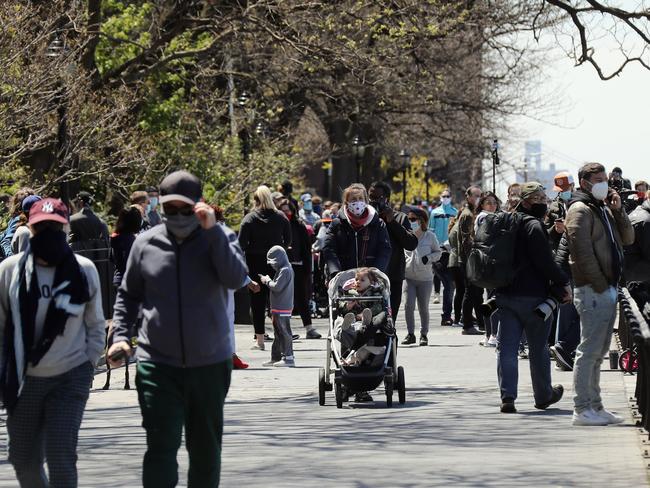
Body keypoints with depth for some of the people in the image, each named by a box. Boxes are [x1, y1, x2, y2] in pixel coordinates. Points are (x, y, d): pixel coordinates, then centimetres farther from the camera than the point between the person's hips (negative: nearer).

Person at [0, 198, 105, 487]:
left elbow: (95, 324, 7)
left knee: (61, 459, -11)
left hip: (71, 378, -2)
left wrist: (90, 361, 1)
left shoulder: (84, 270, -4)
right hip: (24, 379, 2)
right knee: (24, 460, 11)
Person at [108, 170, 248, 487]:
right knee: (161, 448, -11)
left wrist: (212, 230, -24)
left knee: (206, 448, 14)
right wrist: (120, 336, 1)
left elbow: (236, 279, -19)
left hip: (210, 363, 1)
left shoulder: (218, 238, -1)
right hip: (157, 364, -1)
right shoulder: (146, 243, 2)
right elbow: (128, 295, 14)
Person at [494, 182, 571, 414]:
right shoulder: (533, 225, -14)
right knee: (538, 347, 9)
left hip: (504, 295, 6)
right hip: (532, 296, -6)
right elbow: (545, 262, -19)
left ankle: (507, 395, -8)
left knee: (506, 347, 3)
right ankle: (543, 396, 21)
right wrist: (563, 283, -9)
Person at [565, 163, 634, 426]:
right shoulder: (580, 210, -10)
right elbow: (583, 252, -17)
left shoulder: (603, 209, 19)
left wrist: (618, 211, 2)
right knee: (589, 350, -9)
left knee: (598, 351, 13)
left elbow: (628, 238, 16)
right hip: (592, 290, -9)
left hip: (607, 289, 9)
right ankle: (583, 409, -7)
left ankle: (594, 406, 19)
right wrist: (602, 286, -17)